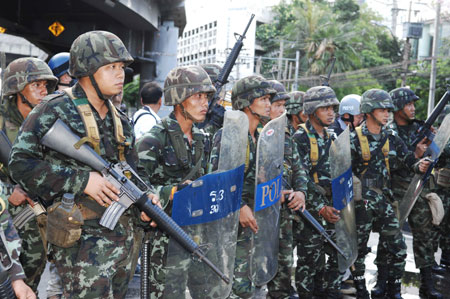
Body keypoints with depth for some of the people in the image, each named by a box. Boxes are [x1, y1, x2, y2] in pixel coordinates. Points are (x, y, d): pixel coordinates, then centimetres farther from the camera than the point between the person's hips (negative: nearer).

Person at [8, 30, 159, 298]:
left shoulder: (120, 121, 14)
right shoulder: (55, 110, -7)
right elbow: (21, 163, -12)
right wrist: (81, 180, -19)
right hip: (84, 241, -7)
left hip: (126, 240, 7)